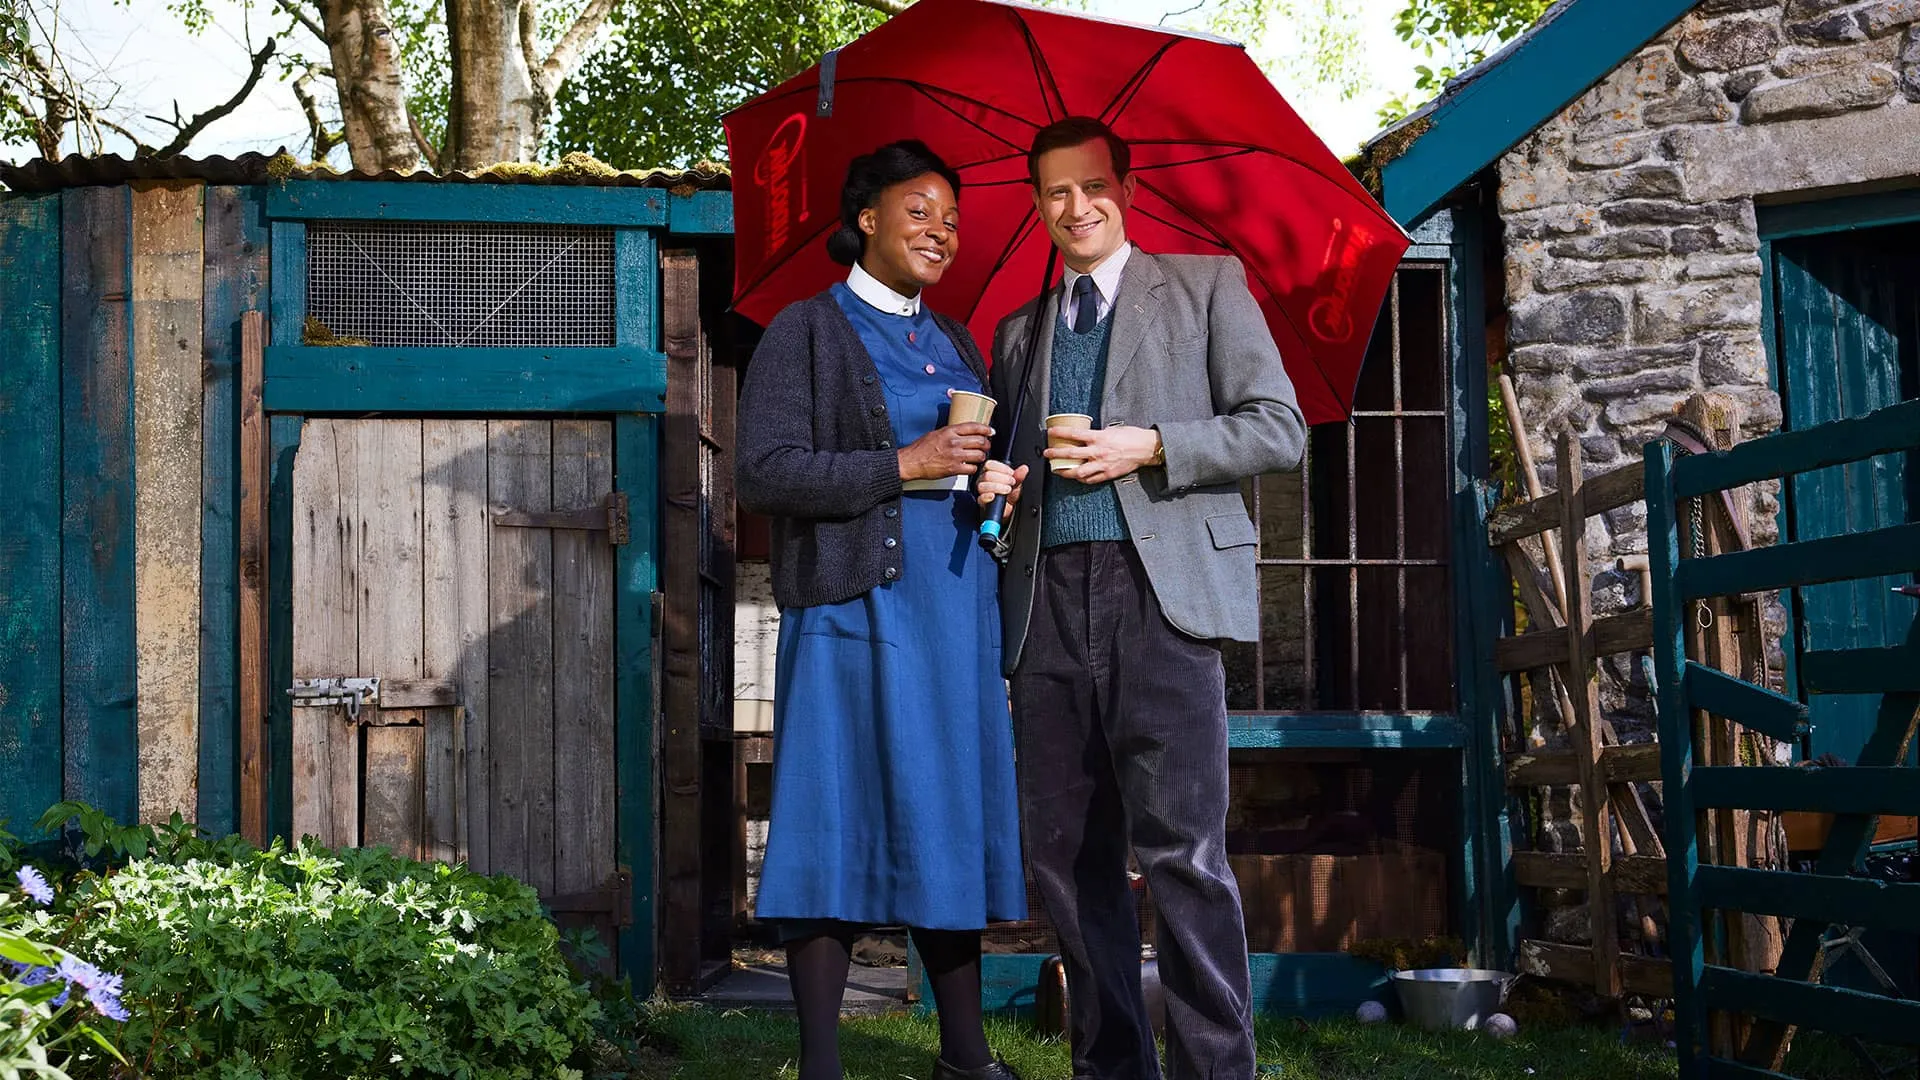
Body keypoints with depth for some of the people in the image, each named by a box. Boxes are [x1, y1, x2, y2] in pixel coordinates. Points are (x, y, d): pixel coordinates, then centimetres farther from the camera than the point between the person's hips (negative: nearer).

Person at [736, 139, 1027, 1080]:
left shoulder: (955, 343, 20)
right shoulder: (807, 331, 0)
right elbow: (764, 473, -11)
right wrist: (901, 466, -16)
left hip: (956, 612, 6)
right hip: (854, 609, -6)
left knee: (953, 818, 7)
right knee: (844, 820, -6)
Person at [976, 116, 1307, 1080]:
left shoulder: (1206, 285, 11)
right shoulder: (1019, 330, 23)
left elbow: (1279, 430, 3)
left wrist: (1148, 446, -9)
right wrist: (992, 483, 5)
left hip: (1162, 590, -4)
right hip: (1047, 602, 5)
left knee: (1181, 849, -13)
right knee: (1067, 853, 2)